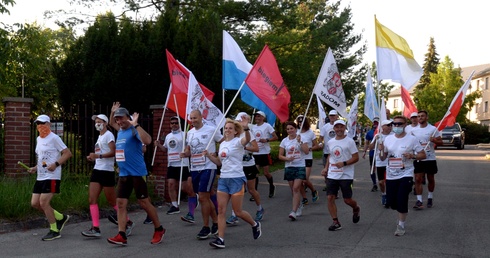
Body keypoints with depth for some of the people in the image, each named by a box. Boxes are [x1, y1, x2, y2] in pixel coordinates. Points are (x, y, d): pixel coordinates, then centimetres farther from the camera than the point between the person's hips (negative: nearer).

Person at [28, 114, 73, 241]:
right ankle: (60, 218, 22)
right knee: (35, 203, 5)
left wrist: (56, 164, -23)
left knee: (44, 202, -11)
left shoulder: (54, 138, -9)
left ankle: (54, 231, 3)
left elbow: (68, 153, -13)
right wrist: (36, 168, 12)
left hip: (51, 177, -9)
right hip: (40, 177, 9)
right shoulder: (38, 139, 17)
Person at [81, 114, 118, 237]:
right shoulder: (99, 137, 20)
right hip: (97, 170, 9)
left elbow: (113, 152, -20)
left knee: (112, 201, -1)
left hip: (107, 171, -9)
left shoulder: (108, 135, -8)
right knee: (92, 200, -2)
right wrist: (92, 157, 10)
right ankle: (95, 228, -4)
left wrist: (98, 156, -28)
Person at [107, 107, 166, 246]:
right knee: (120, 204, 0)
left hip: (137, 173, -8)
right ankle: (121, 235, -1)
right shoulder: (119, 132, 14)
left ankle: (159, 230, 17)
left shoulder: (134, 130, -12)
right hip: (123, 174, 8)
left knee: (144, 202, 1)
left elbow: (147, 141, -31)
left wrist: (136, 125, -31)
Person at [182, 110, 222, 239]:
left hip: (208, 168, -6)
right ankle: (216, 223, 25)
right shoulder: (190, 132, 11)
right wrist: (185, 154, -1)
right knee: (206, 197, 12)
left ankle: (206, 227, 0)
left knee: (203, 197, -10)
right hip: (194, 169, 6)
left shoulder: (211, 130, -7)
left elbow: (224, 141, 1)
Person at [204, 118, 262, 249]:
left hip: (237, 179, -7)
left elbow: (247, 140, -34)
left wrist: (246, 128, -53)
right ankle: (220, 239, 0)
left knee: (237, 212, 0)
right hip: (223, 179, 7)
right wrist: (209, 156, 7)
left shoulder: (237, 141, -9)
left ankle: (255, 225, 28)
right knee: (221, 210, -1)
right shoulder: (222, 144, 14)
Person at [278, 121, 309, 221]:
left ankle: (294, 212, -17)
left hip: (300, 167, -3)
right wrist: (287, 159, -13)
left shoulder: (301, 138, -1)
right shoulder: (284, 141, 5)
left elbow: (307, 151, -12)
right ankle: (299, 206, 31)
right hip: (289, 167, 4)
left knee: (296, 188, -15)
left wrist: (300, 142, -19)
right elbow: (280, 156, 5)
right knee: (293, 189, 9)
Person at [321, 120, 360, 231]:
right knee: (330, 198, -6)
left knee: (347, 200, 1)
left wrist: (344, 163, -21)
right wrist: (326, 168, 13)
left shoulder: (349, 141, -6)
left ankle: (356, 209, 36)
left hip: (346, 175, -5)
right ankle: (335, 222, 3)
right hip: (332, 175, 5)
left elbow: (356, 158, -8)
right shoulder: (330, 142, 10)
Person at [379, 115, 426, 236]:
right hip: (391, 175, 4)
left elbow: (423, 155, -3)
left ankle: (401, 225, 7)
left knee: (402, 201, -10)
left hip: (405, 175, -4)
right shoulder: (388, 139, 5)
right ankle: (403, 213, 37)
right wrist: (381, 150, -10)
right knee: (391, 202, 7)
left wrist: (412, 156, -21)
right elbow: (383, 158, 11)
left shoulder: (411, 139, -6)